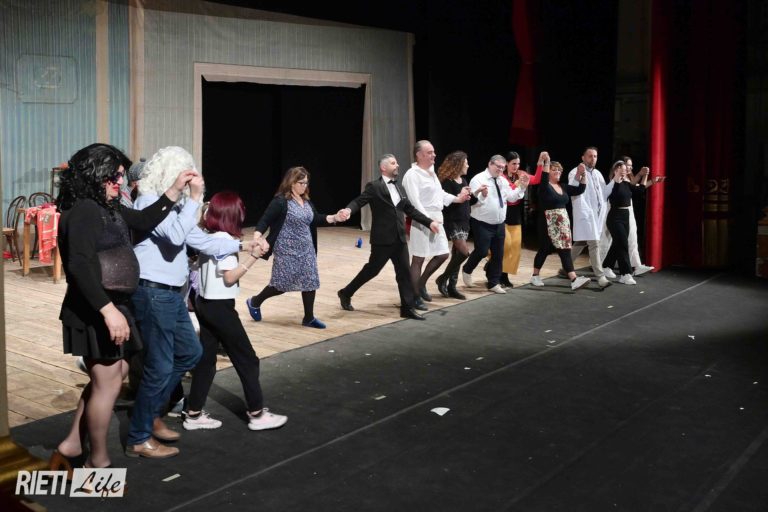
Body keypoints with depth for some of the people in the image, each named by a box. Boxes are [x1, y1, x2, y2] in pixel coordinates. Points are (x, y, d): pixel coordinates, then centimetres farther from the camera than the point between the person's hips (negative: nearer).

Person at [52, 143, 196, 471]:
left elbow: (145, 220, 18)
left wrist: (176, 189, 9)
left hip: (111, 306, 10)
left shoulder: (107, 208, 12)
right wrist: (108, 310, -32)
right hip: (95, 311, -10)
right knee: (108, 383, 0)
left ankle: (72, 446, 25)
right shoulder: (84, 210, -18)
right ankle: (98, 462, 16)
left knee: (114, 374, 19)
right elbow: (79, 266, -27)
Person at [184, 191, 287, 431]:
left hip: (205, 303, 8)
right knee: (247, 358, 1)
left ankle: (194, 414, 16)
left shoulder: (209, 237, 7)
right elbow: (230, 277, -19)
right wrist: (254, 255, -19)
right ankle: (257, 414, 8)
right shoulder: (224, 239, -16)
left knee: (205, 359, 12)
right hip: (220, 306, -8)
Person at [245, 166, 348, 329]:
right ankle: (254, 302, 23)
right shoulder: (280, 201, -14)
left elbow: (316, 220, 15)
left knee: (310, 282, 5)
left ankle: (309, 318, 17)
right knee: (282, 283, -1)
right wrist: (256, 238, -30)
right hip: (287, 251, -7)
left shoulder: (306, 202, 9)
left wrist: (335, 217, 2)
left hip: (306, 250, 7)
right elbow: (264, 221, -15)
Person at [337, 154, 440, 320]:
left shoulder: (399, 187, 14)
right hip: (382, 239, -6)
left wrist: (429, 222, 9)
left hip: (399, 239, 6)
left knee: (404, 272, 4)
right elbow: (359, 201, -15)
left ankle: (408, 308, 9)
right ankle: (346, 293, 22)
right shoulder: (374, 186, -6)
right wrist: (348, 210, -37)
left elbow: (411, 210, 16)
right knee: (372, 269, 3)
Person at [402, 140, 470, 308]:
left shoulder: (431, 172, 15)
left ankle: (421, 284, 29)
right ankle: (416, 297, 9)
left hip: (436, 220, 9)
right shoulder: (412, 174, -14)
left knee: (442, 254, 14)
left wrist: (456, 198, 19)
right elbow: (414, 201, -22)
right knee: (418, 259, 0)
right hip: (421, 222, -9)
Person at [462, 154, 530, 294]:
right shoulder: (478, 179, -12)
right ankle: (467, 270, 23)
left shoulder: (503, 181, 9)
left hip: (499, 224, 7)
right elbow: (473, 200, -23)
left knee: (498, 254, 8)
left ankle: (493, 283, 20)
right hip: (482, 224, -7)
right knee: (481, 252, -7)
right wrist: (482, 195, -44)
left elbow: (511, 197, 11)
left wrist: (522, 187, -2)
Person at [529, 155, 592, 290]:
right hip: (548, 224, -6)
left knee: (565, 250, -2)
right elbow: (543, 179, -30)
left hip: (563, 223, 6)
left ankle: (574, 279, -8)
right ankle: (535, 276, 19)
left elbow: (580, 190, 10)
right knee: (544, 250, 4)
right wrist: (545, 163, -38)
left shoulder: (563, 187, 12)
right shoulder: (544, 186, -7)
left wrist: (583, 175, -2)